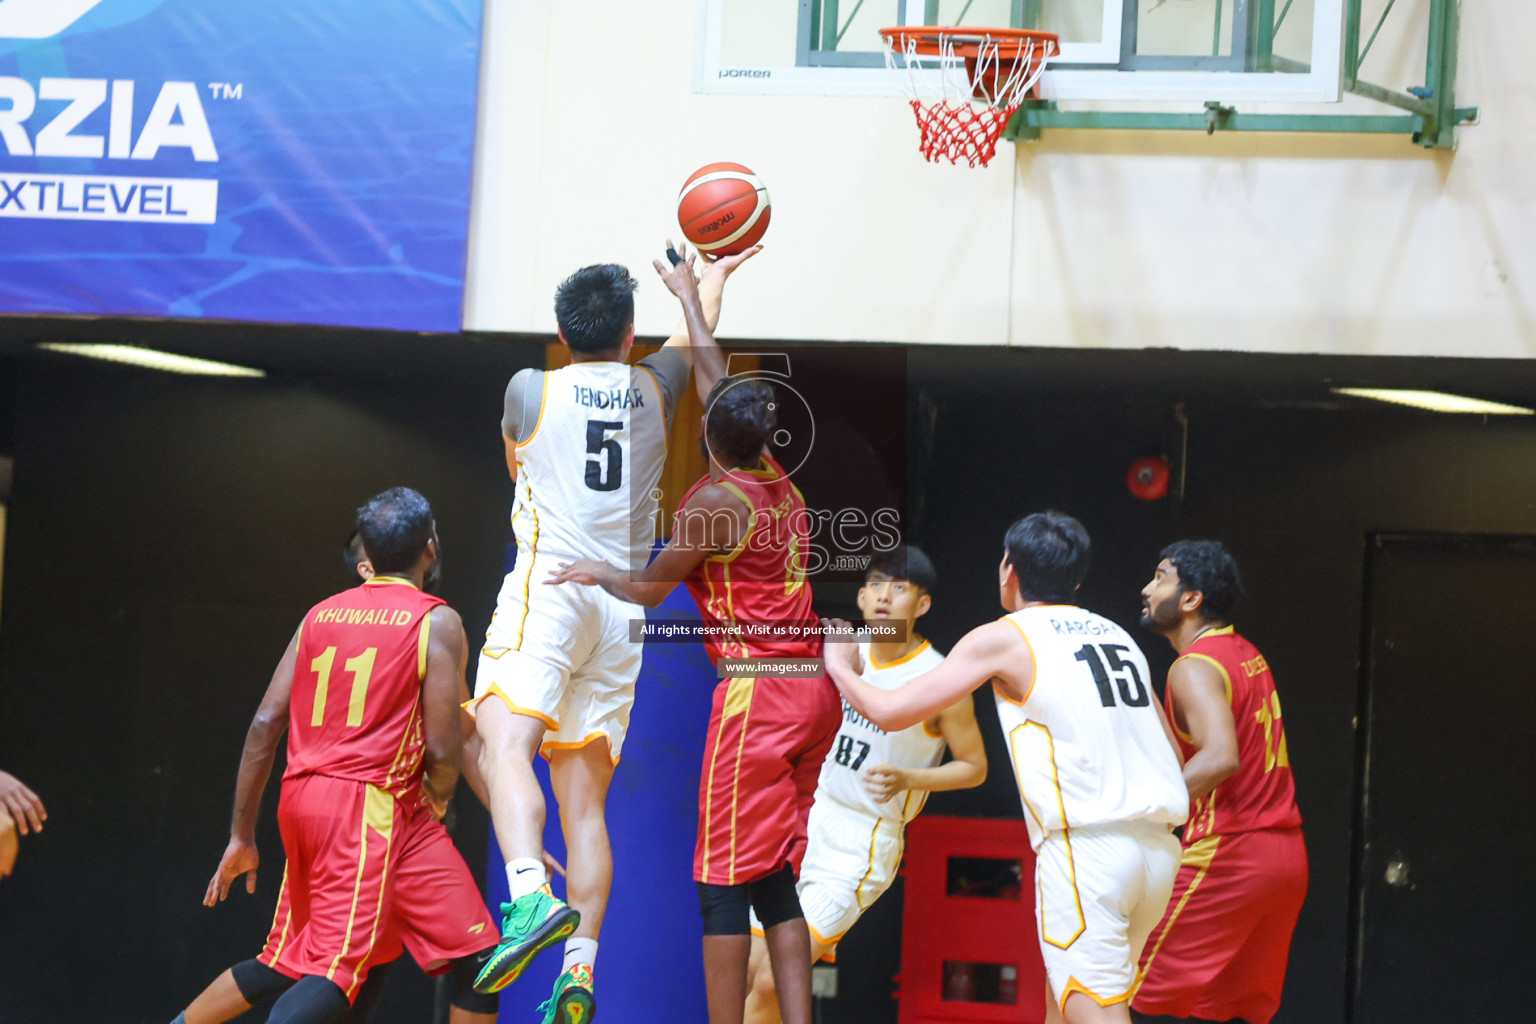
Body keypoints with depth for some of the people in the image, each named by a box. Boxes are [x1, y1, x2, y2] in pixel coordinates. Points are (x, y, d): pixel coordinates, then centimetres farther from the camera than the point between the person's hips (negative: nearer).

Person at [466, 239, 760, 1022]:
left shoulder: (530, 389, 4)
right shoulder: (654, 386, 12)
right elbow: (701, 342, 36)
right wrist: (698, 285, 56)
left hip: (549, 587, -4)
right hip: (622, 606, 4)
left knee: (506, 746, -19)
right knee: (585, 798, 4)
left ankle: (532, 897, -44)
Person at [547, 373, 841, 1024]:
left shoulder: (714, 501, -11)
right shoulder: (782, 483, 9)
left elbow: (648, 591, 1)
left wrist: (596, 572, 21)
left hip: (757, 691, -8)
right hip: (814, 690, 8)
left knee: (727, 880, -3)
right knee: (774, 880, 11)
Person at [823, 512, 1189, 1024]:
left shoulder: (1002, 639, 1)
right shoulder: (1118, 636, 19)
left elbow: (890, 711, 3)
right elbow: (1172, 755, 20)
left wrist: (840, 665, 21)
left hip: (1085, 846, -7)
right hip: (1158, 846, 7)